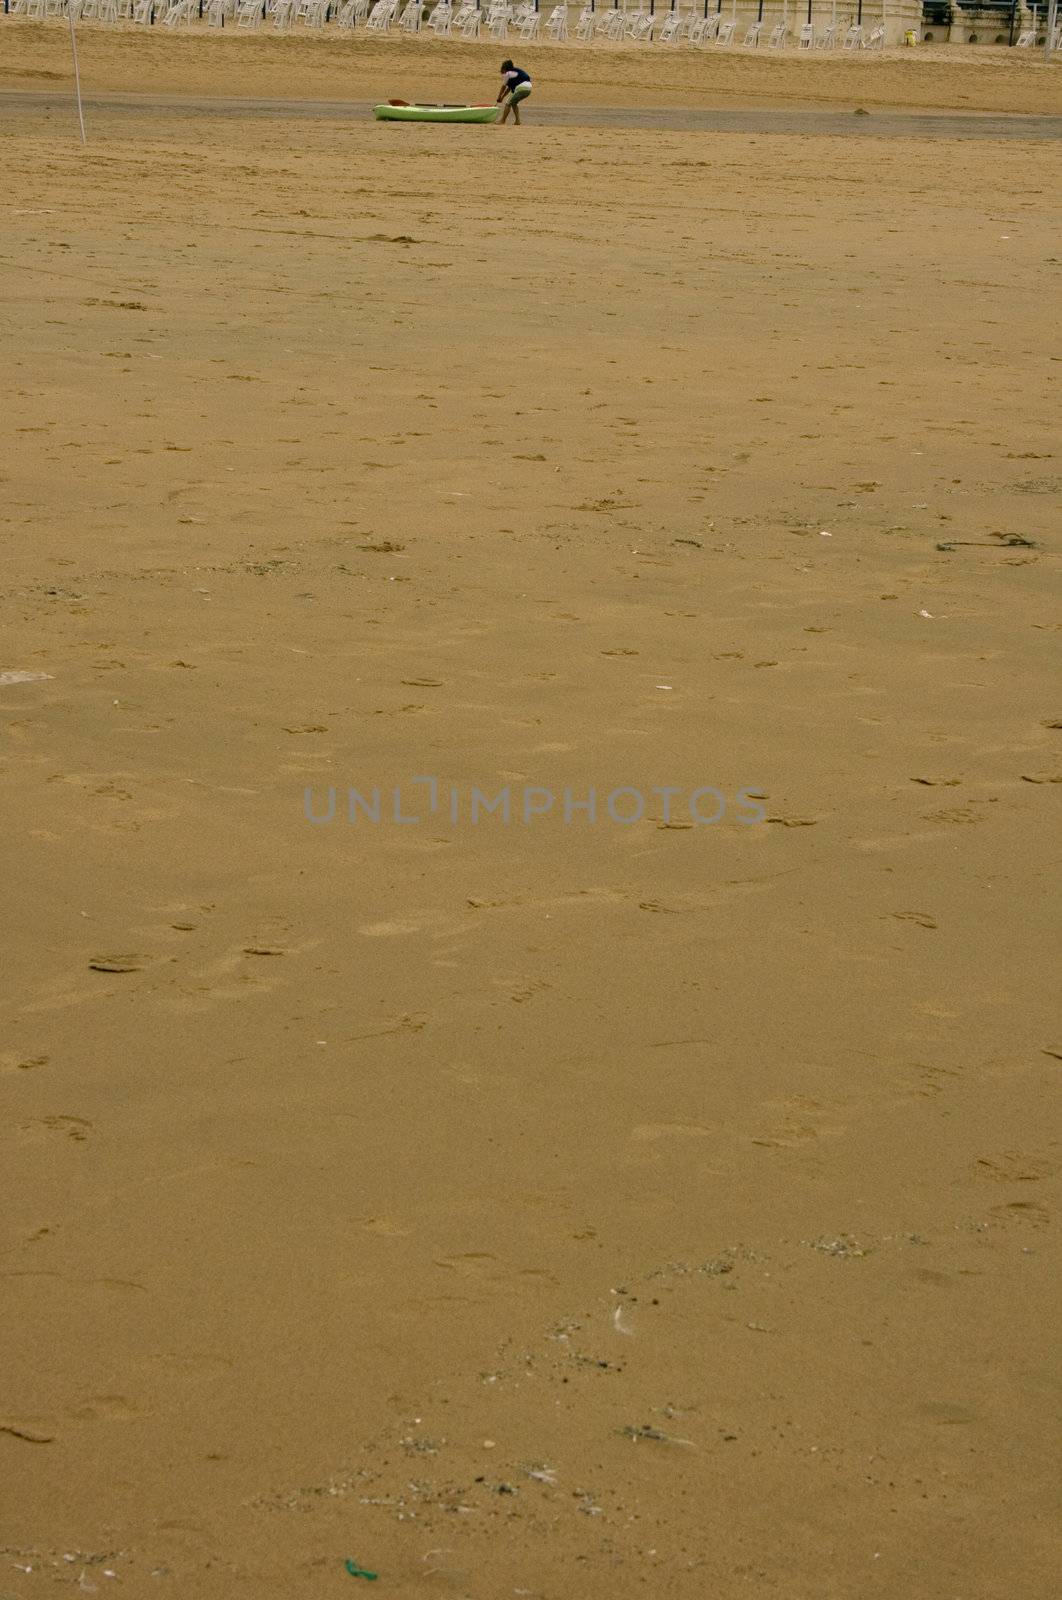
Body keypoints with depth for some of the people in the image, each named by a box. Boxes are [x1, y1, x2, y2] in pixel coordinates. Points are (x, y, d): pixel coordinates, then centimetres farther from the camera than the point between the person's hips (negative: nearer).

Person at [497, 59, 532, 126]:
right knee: (514, 103, 24)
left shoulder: (507, 74, 0)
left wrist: (498, 99, 16)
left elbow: (503, 87, 6)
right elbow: (509, 88, 30)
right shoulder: (514, 72, 27)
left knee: (508, 103, 1)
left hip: (521, 88, -9)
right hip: (528, 88, 9)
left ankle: (502, 121, 1)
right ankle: (517, 120, 17)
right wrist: (502, 97, 32)